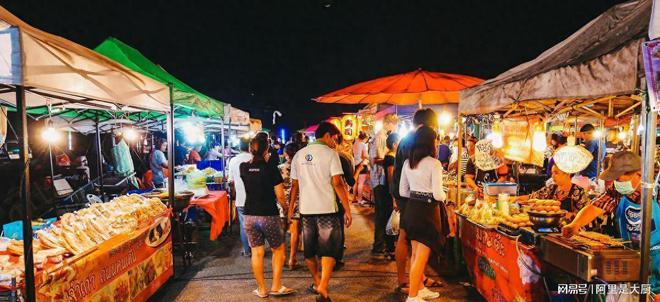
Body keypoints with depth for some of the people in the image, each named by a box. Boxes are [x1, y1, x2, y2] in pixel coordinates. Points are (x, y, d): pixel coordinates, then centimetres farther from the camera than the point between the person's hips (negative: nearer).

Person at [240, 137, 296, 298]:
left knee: (257, 253, 10)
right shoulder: (271, 170, -11)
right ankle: (276, 287, 14)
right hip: (269, 216, -4)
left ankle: (262, 289, 18)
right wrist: (286, 208, 6)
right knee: (278, 250, 14)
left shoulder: (243, 168, 0)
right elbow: (280, 196, -10)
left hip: (249, 216, 4)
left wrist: (259, 159, 16)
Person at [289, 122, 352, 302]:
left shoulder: (299, 155, 9)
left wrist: (290, 208, 17)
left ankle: (317, 283, 32)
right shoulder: (330, 153, -6)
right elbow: (337, 183, -13)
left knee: (310, 250, 17)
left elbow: (294, 185, 10)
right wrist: (347, 210, -10)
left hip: (306, 208, 5)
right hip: (327, 208, -5)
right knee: (329, 249, 2)